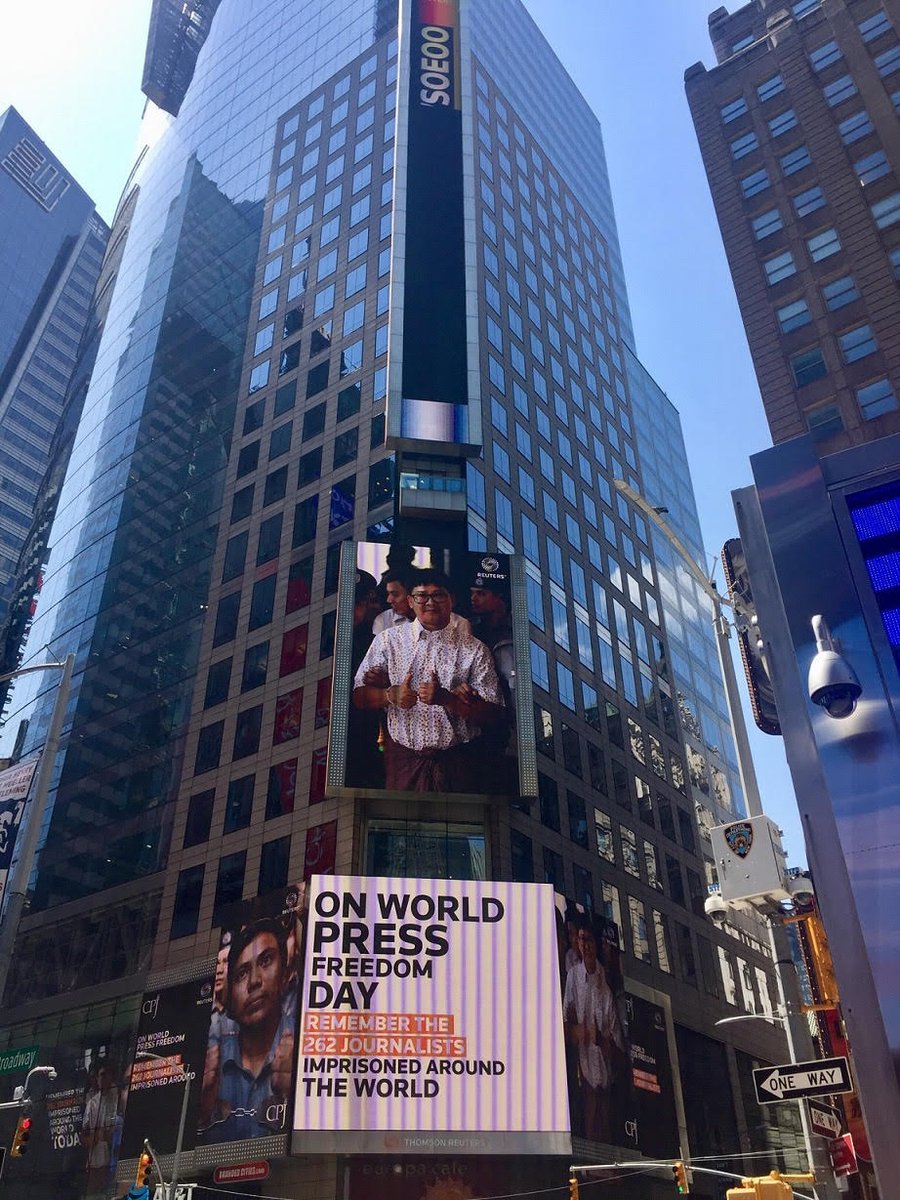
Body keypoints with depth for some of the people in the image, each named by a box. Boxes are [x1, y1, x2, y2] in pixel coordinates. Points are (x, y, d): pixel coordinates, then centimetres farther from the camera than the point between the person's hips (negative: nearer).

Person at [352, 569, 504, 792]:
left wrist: (446, 698, -21)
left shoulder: (475, 650, -1)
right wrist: (391, 695, -19)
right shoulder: (388, 640, 3)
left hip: (457, 764, -1)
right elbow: (359, 696, 2)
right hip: (403, 760, 1)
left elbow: (494, 715, -7)